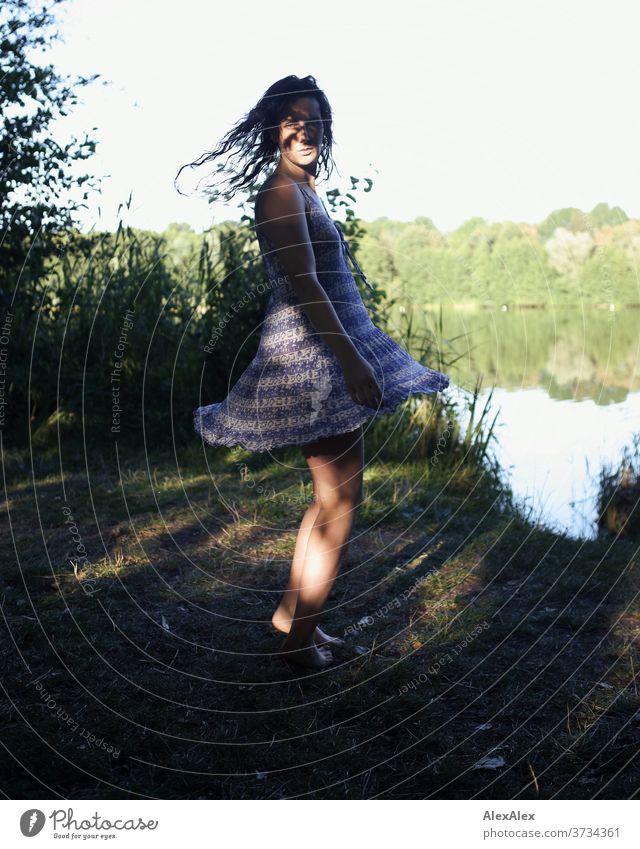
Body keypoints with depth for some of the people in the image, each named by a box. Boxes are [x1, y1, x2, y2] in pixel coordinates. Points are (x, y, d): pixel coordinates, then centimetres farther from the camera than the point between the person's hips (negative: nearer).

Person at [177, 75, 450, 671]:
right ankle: (300, 639, 7)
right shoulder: (281, 192, -12)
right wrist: (351, 359, -27)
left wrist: (354, 355, 23)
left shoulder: (304, 192, 18)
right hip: (314, 354, -10)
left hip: (330, 351, 10)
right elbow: (304, 285, -22)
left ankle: (291, 613, 28)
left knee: (333, 496, 17)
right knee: (340, 502, -4)